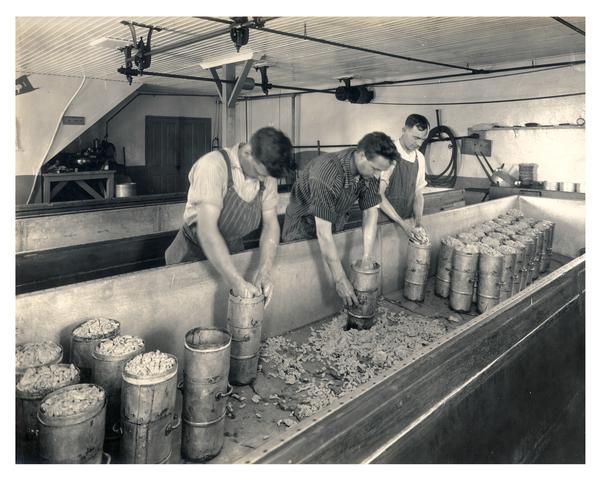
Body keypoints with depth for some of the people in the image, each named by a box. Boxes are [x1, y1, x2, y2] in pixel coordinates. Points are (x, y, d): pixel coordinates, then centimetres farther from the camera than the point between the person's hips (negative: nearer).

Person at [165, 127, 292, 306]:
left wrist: (263, 272, -25)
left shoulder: (267, 173, -10)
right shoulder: (212, 165, -28)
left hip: (233, 251, 5)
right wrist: (237, 282, -40)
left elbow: (270, 224, -10)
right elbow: (207, 230, -36)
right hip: (192, 252, -4)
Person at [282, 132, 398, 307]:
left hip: (336, 226, 6)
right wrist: (340, 279, -37)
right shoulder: (327, 172, -38)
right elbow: (323, 233, -39)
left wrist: (367, 257, -23)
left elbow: (371, 212, -12)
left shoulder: (369, 172, -17)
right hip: (302, 230, -5)